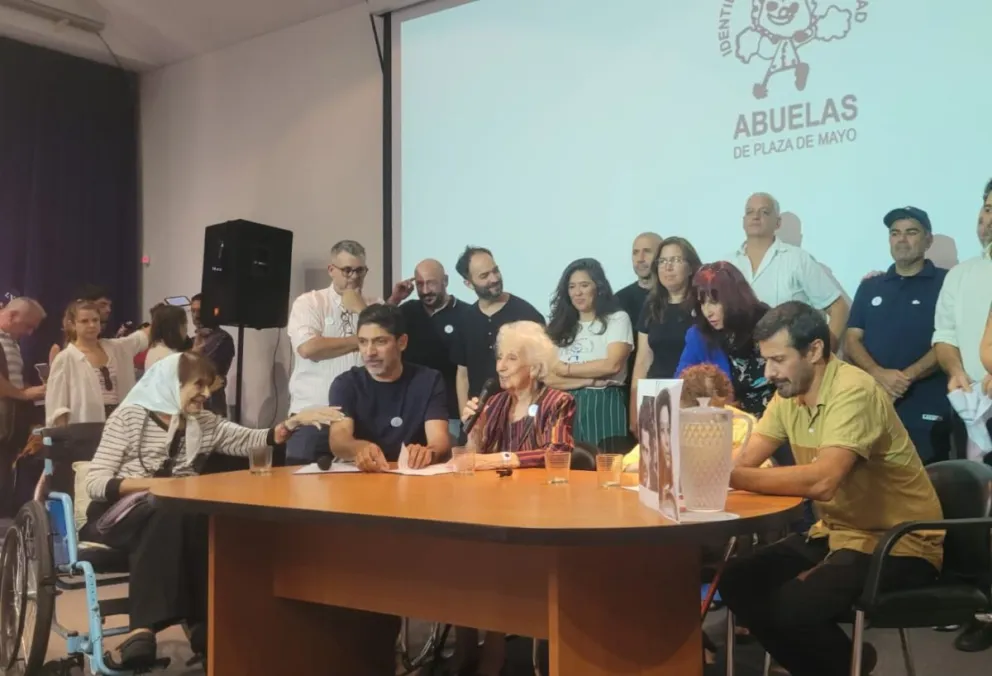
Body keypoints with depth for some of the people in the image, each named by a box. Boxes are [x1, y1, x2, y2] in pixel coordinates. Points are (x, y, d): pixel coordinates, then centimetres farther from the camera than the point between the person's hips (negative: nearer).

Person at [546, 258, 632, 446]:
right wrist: (590, 380, -10)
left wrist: (566, 369, -1)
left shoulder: (617, 319, 4)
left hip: (603, 405, -3)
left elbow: (612, 365, -10)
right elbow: (548, 378, 3)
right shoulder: (559, 325, 13)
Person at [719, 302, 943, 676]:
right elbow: (744, 461, -5)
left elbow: (823, 481, -39)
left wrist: (730, 476, -40)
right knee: (738, 581, -4)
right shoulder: (788, 393, 1)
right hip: (837, 531, 8)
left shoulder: (854, 391, -25)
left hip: (898, 543, -8)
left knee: (791, 605, -26)